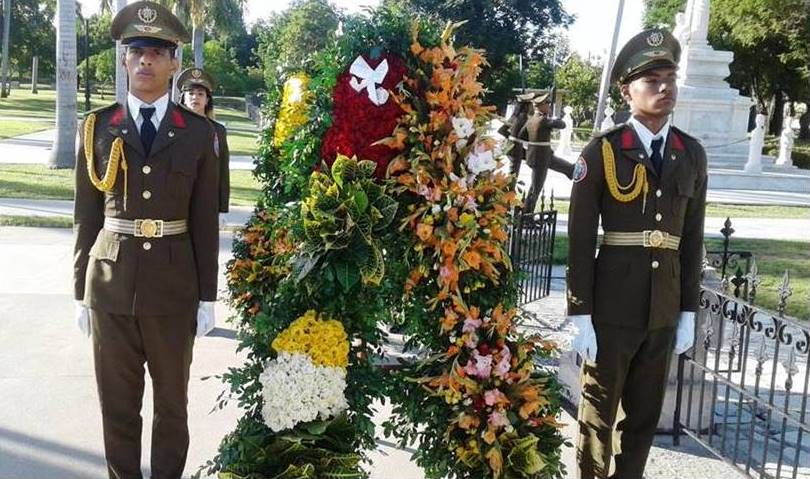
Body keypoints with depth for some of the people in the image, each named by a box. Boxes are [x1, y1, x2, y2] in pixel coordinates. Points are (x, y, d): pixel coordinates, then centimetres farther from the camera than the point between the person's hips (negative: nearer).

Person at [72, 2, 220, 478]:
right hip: (110, 282, 1)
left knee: (172, 401, 13)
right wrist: (81, 290, 4)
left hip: (174, 284, 0)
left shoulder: (199, 131, 1)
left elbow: (205, 220, 1)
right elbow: (87, 215, 5)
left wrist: (208, 296, 0)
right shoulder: (97, 127, 3)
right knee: (117, 403, 12)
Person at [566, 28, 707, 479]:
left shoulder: (692, 154, 5)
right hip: (613, 305, -4)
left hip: (664, 308, 4)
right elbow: (580, 238, -9)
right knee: (599, 411, 8)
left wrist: (689, 311, 7)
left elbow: (692, 237, 9)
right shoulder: (602, 151, -8)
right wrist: (581, 314, -11)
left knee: (646, 413, 15)